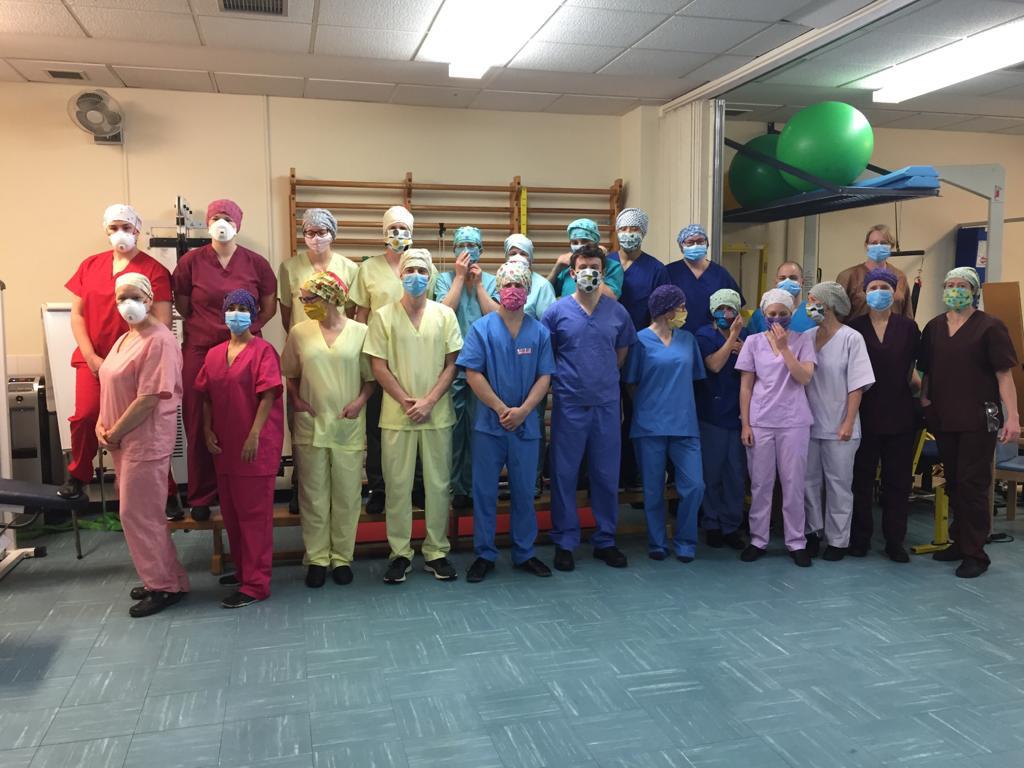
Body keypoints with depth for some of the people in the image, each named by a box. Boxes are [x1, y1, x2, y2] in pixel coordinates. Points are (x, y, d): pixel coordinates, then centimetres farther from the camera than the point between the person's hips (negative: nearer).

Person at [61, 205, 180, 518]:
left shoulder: (154, 271, -4)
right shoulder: (90, 265, 10)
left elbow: (161, 325, -8)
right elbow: (77, 313, 9)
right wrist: (91, 357, -1)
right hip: (94, 358, 3)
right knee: (85, 416, -9)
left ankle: (167, 493, 7)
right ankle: (77, 475, 17)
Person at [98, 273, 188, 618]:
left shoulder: (159, 340, -16)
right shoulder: (124, 339, 14)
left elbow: (149, 398, -21)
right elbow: (111, 388, 18)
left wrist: (114, 433, -13)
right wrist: (101, 424, 3)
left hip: (146, 440, -9)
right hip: (123, 441, 9)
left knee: (138, 514, -3)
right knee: (141, 512, 14)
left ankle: (165, 586, 11)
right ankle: (161, 578, 27)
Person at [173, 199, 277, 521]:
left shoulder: (256, 263, 2)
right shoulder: (190, 261, 1)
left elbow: (269, 307, 11)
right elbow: (182, 305, 11)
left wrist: (246, 329, 5)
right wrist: (206, 327, 8)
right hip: (200, 351, 0)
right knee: (200, 425, 4)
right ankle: (201, 496, 17)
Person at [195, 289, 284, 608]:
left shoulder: (263, 350, -8)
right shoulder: (214, 354, 11)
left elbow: (268, 395, -14)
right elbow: (207, 397, 13)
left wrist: (254, 436, -19)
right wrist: (207, 431, 2)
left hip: (256, 445, -7)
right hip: (224, 445, 7)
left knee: (254, 512, -3)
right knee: (231, 510, 15)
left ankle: (256, 584, 2)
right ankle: (242, 569, 31)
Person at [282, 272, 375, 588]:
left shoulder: (360, 332, -1)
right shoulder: (299, 332, 5)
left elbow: (372, 377, 4)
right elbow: (290, 374, 14)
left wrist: (360, 401, -11)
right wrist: (296, 399, -2)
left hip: (349, 427, -1)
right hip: (310, 425, 2)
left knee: (347, 495, 5)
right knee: (313, 495, 7)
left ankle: (342, 557, 19)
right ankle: (317, 558, 19)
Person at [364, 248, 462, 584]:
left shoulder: (444, 315, 3)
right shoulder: (383, 315, 1)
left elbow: (452, 365, 1)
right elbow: (379, 367, -1)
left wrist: (429, 401, -10)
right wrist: (406, 401, -11)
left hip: (437, 414, 1)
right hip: (396, 415, -1)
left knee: (438, 484, 7)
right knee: (398, 485, 5)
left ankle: (436, 552, 19)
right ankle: (400, 553, 18)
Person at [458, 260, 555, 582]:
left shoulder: (539, 332, 4)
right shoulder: (482, 328, -3)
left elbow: (544, 377, 1)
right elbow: (473, 374, -8)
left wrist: (522, 411, -13)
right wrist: (502, 409, -12)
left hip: (526, 424, 2)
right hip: (489, 423, -2)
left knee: (524, 491, 11)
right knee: (484, 491, 5)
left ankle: (524, 553, 24)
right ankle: (484, 554, 18)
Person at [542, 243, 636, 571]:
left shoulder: (617, 311, 5)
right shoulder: (557, 311, -3)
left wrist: (605, 378, 12)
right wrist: (562, 379, 3)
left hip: (606, 403, 2)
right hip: (569, 405, -2)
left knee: (607, 475, 9)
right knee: (564, 474, 4)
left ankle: (605, 540, 23)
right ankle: (564, 542, 17)